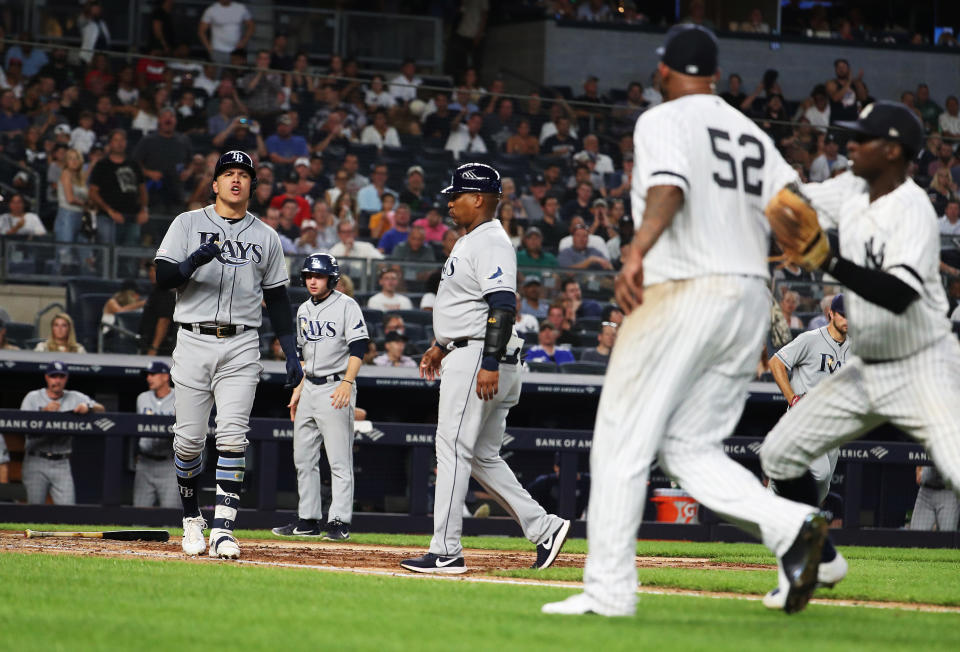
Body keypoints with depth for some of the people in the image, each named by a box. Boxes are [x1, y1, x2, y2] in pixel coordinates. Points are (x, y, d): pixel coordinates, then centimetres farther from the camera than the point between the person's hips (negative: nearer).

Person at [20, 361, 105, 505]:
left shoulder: (76, 398, 13)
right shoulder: (33, 398, 9)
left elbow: (101, 409, 7)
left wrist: (88, 407, -14)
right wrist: (44, 411, -17)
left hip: (62, 464, 1)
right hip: (36, 462, -1)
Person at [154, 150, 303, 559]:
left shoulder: (266, 237, 13)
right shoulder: (188, 224, 6)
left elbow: (277, 298, 16)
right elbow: (163, 278, -3)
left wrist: (291, 352, 9)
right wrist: (196, 260, -22)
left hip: (242, 346, 1)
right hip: (194, 341, -1)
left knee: (233, 437, -12)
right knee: (189, 438, 0)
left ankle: (223, 529, -15)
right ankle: (192, 520, 20)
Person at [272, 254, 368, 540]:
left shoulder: (346, 306, -6)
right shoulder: (304, 310, 16)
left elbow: (358, 347, -13)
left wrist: (347, 382, -24)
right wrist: (298, 390, 18)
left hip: (336, 388, -8)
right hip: (309, 388, 8)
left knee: (339, 460, -8)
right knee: (303, 458, 8)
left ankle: (339, 522, -8)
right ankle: (308, 519, 13)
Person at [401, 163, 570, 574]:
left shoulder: (491, 242, -14)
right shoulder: (470, 241, 19)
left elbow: (503, 304, -23)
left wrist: (489, 363, -29)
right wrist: (442, 346, 32)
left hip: (479, 357, -11)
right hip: (465, 356, 11)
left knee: (453, 448, -10)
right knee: (482, 456, 12)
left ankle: (446, 552, -10)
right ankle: (543, 528, 12)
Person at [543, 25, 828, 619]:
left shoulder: (663, 121, 0)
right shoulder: (753, 134, 20)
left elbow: (669, 189, -21)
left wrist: (638, 251, -34)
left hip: (680, 292, -7)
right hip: (750, 299, 7)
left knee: (623, 441, -1)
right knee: (690, 447, 11)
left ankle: (609, 589, -4)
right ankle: (791, 525, -12)